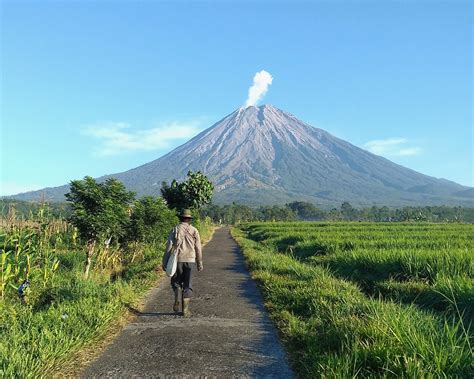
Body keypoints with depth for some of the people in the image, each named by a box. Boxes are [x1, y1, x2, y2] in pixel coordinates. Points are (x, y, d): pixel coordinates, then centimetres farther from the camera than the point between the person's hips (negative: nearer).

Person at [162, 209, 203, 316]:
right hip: (190, 260, 0)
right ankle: (185, 309, 5)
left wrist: (165, 262, 1)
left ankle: (176, 301, 0)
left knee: (175, 282, 19)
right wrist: (200, 263, 13)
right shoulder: (194, 231, 4)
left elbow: (169, 246, -3)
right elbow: (198, 249, 5)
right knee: (187, 285, 6)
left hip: (177, 259, 0)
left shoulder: (175, 229, 1)